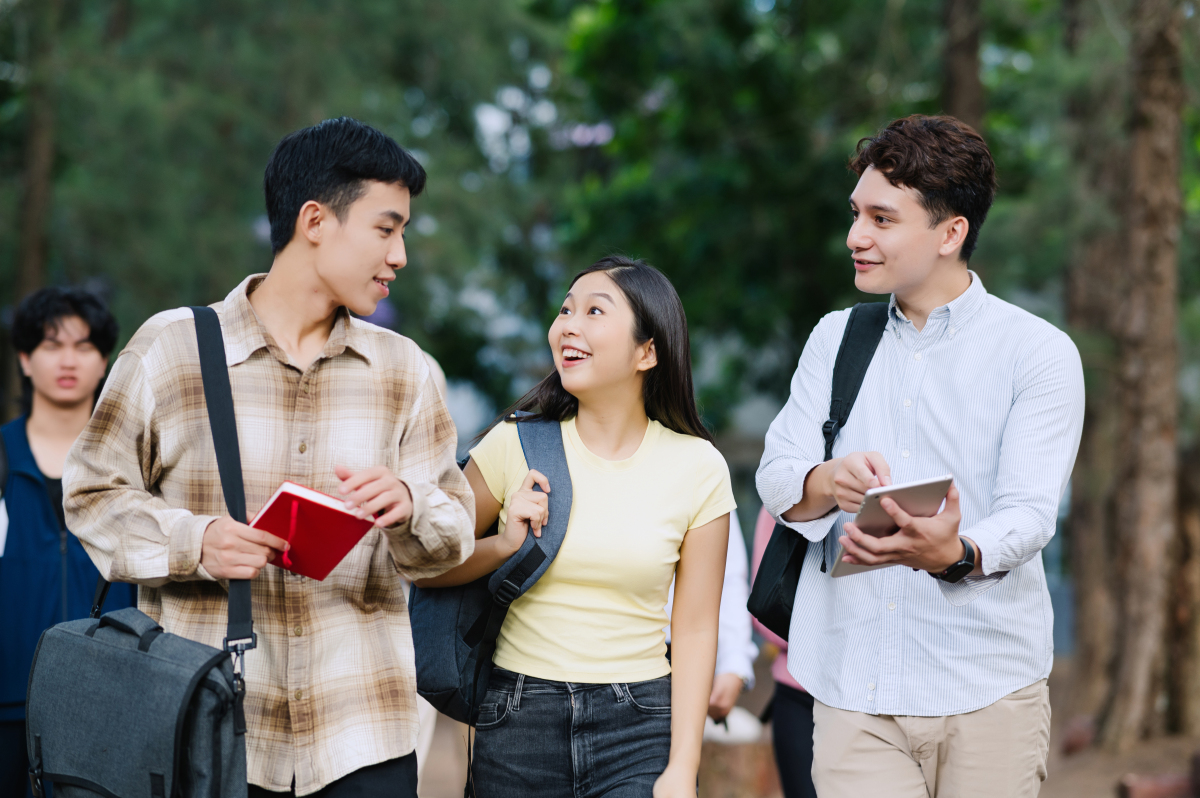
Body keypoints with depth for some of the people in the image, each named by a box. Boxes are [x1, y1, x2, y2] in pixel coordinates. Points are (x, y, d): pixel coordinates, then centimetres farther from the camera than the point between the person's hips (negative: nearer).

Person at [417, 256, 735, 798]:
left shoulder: (698, 468, 0)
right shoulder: (516, 444, 0)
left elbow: (694, 630, 0)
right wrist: (503, 547, -11)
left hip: (638, 729, -1)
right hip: (519, 718, 1)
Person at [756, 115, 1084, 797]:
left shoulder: (1039, 352, -1)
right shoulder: (834, 339, 14)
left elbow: (1030, 512, -11)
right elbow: (776, 479, 5)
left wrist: (954, 554, -34)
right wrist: (829, 482, -19)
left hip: (987, 695, -2)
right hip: (852, 689, 3)